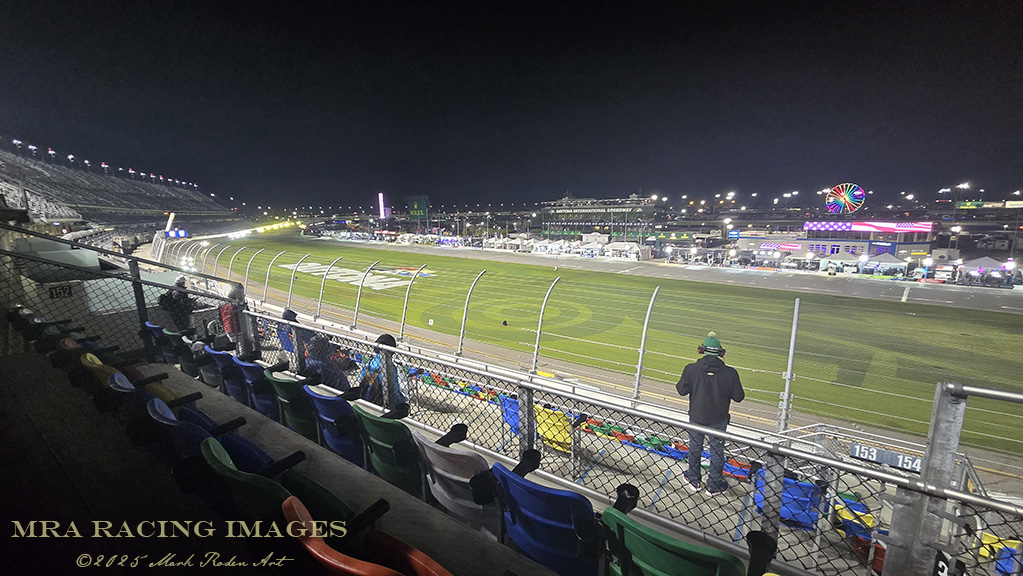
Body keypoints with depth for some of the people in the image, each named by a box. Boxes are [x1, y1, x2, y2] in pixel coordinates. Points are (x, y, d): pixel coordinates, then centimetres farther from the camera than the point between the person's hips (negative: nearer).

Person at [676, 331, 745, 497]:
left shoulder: (691, 369, -20)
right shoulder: (730, 373, -18)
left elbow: (682, 390, -10)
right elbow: (739, 397, -9)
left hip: (696, 416, 0)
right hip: (718, 419, 0)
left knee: (695, 448, 19)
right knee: (717, 451, 17)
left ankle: (694, 481, 35)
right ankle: (714, 485, 32)